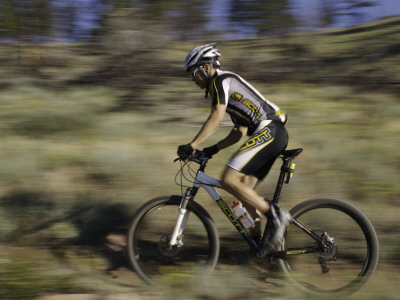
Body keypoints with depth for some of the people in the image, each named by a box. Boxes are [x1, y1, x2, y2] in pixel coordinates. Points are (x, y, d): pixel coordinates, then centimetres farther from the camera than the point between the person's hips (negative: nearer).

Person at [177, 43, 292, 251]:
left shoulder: (221, 80, -3)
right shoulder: (229, 86, 27)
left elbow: (217, 117, -18)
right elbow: (240, 131, 25)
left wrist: (191, 145, -21)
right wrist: (214, 149, 17)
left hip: (268, 130, -10)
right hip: (275, 134, 10)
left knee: (229, 180, -17)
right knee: (245, 190, 9)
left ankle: (276, 215, -12)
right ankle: (257, 241, 13)